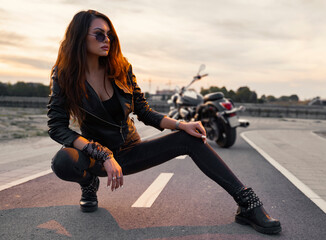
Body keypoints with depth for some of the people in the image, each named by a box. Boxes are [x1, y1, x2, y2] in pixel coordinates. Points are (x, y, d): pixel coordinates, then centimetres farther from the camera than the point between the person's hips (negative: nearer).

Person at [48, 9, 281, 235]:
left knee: (190, 139, -17)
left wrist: (181, 125, -17)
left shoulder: (120, 68, -5)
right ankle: (89, 183, -1)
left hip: (130, 151, 3)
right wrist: (104, 156, -32)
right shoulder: (65, 77, -13)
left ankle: (248, 204, -20)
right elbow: (57, 127, -20)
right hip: (96, 156, -2)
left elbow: (144, 112, 0)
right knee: (63, 161, -37)